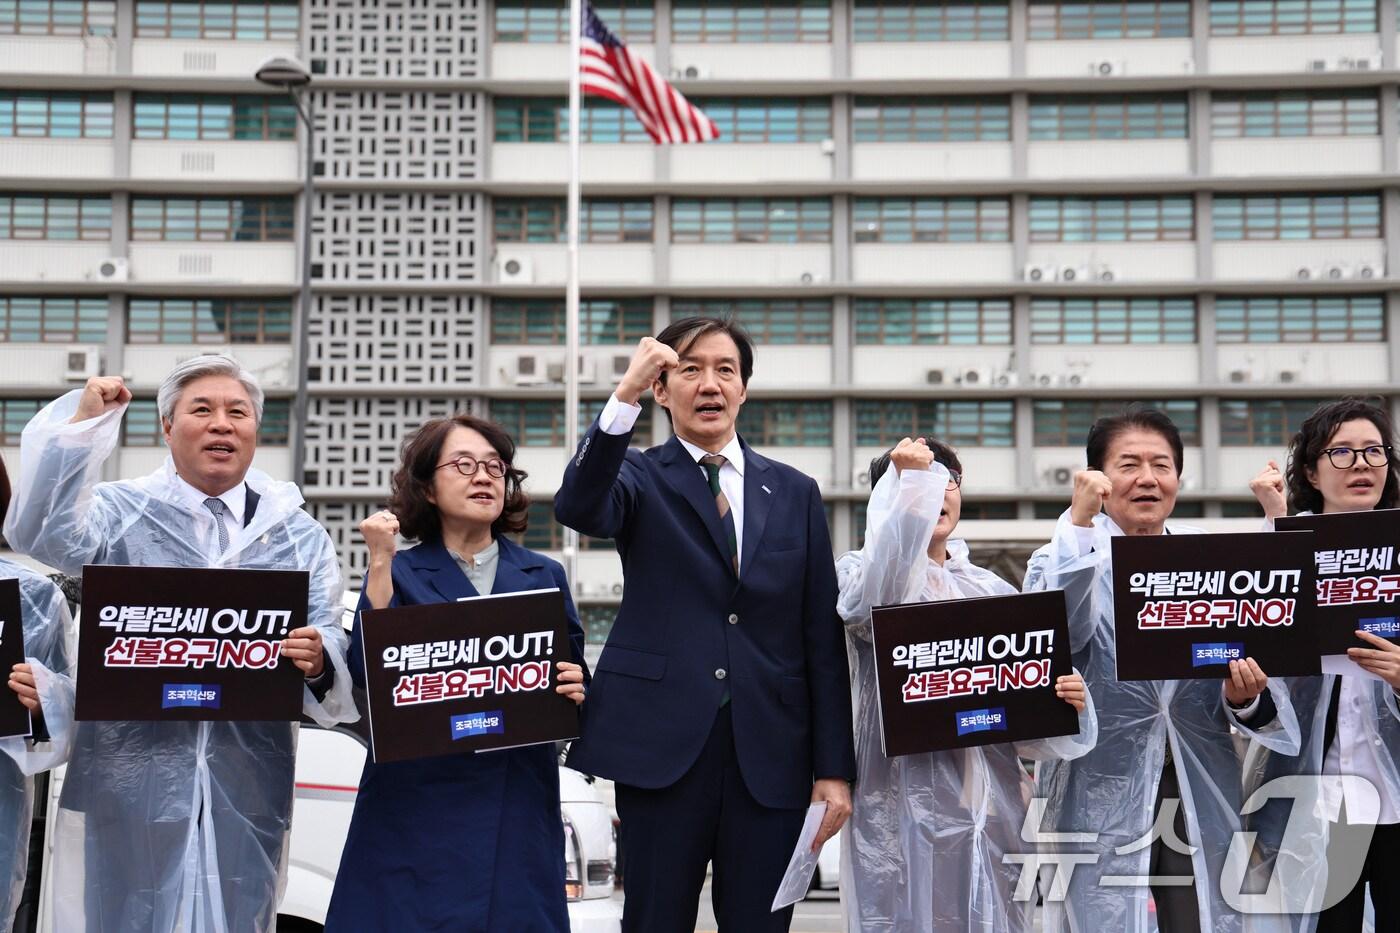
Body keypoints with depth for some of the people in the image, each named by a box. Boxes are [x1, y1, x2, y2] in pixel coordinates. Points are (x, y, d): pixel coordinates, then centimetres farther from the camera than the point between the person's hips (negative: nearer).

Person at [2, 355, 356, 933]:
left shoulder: (298, 534, 11)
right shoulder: (120, 512, 6)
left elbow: (330, 643, 5)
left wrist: (318, 662, -18)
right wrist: (82, 421, -15)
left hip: (246, 792, 2)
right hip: (128, 780, -2)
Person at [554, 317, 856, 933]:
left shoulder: (795, 493, 11)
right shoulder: (641, 478, 5)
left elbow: (822, 639, 9)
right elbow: (578, 508, -20)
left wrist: (834, 768, 4)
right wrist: (626, 394, -32)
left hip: (771, 752, 2)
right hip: (664, 743, -2)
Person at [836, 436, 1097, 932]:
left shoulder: (992, 588, 14)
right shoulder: (859, 570, 3)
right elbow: (871, 604, -22)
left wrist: (1070, 699, -8)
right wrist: (909, 483, -23)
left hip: (992, 803, 4)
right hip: (903, 801, -4)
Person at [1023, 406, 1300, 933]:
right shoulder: (1064, 557, 2)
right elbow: (1054, 639, -21)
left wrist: (1244, 699, -13)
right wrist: (1080, 521, -22)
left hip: (1201, 798, 3)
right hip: (1103, 797, -3)